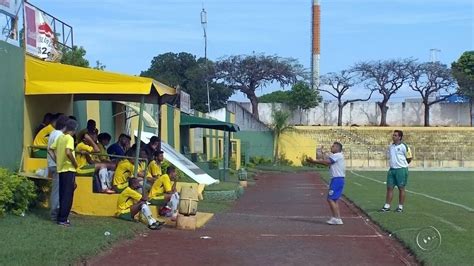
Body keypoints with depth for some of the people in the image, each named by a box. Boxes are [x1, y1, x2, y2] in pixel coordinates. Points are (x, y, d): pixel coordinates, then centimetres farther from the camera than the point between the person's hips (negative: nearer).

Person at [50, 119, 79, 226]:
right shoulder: (69, 138, -13)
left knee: (62, 194, 15)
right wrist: (75, 163, -14)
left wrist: (57, 161, 15)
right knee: (68, 195, -3)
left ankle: (61, 217, 20)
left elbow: (52, 149, 11)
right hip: (69, 169, -8)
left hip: (61, 169, 8)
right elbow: (68, 152, -27)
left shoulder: (60, 137, 9)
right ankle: (62, 219, -3)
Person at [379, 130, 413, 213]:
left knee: (401, 188, 2)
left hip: (401, 170, -6)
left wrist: (403, 164, 8)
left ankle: (400, 207, 10)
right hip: (392, 169, 6)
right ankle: (387, 206, 6)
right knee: (389, 188, 3)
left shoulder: (404, 146, -9)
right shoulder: (390, 147, 10)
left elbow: (409, 158, -2)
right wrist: (393, 163, 14)